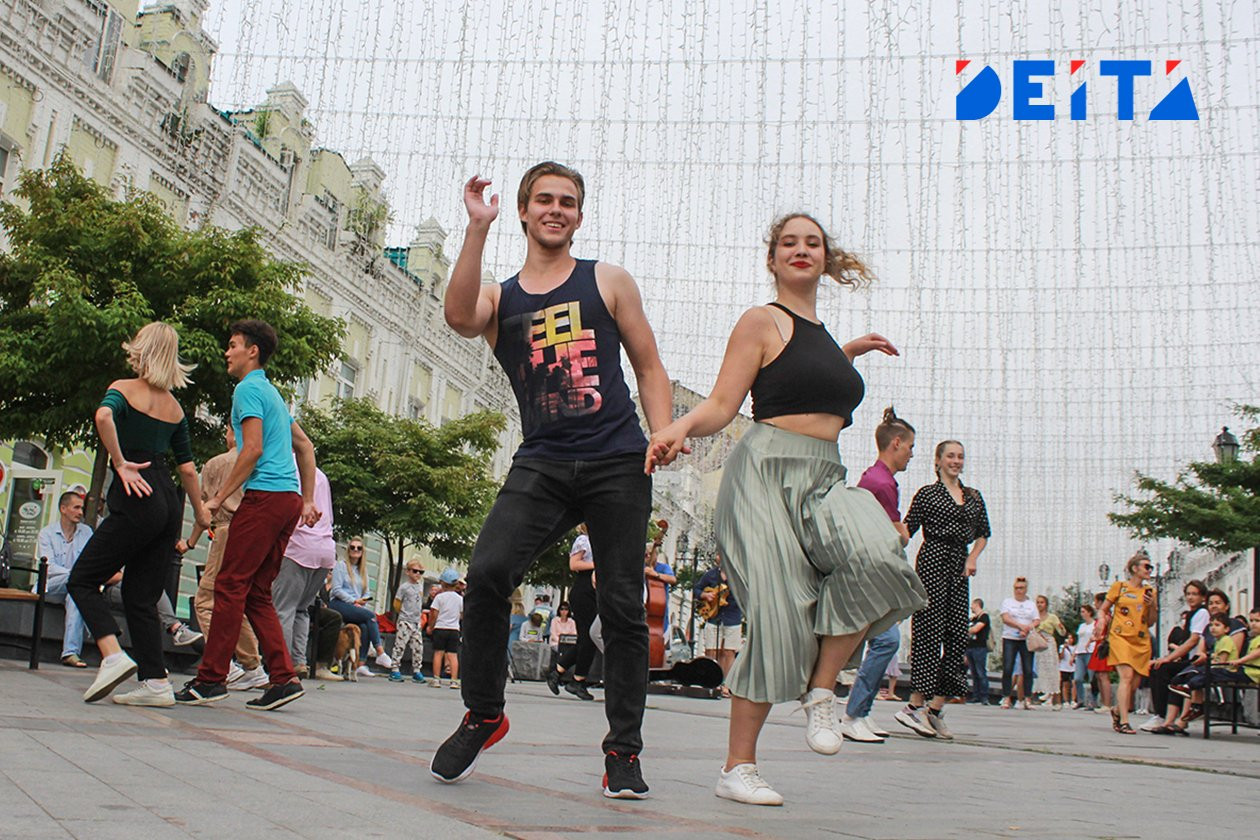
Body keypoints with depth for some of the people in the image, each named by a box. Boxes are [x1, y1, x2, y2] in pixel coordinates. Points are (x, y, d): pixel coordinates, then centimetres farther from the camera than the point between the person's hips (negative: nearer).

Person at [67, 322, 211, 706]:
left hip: (136, 502, -6)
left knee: (82, 580, 5)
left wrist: (119, 463, -16)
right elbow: (187, 467, 16)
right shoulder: (174, 407, 15)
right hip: (169, 507, 6)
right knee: (141, 596, 10)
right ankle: (156, 682, 5)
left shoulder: (124, 388, 0)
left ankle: (113, 656, -13)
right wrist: (199, 510, 28)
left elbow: (104, 416, -24)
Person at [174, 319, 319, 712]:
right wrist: (307, 501, 24)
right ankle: (284, 678, 3)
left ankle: (211, 679, -5)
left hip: (265, 496, -9)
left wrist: (218, 497, -11)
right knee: (257, 593, 9)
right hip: (289, 498, 9)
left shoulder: (249, 389, -4)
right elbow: (305, 447, 26)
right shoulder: (272, 392, 24)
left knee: (231, 585, -6)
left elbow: (253, 449, -15)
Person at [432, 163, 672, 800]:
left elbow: (649, 368, 11)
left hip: (617, 463, 0)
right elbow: (459, 317, -11)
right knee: (487, 572, -20)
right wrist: (477, 228, -14)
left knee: (622, 607, -1)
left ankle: (623, 749, 11)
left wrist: (663, 435, -5)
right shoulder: (499, 298, 13)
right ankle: (483, 714, 1)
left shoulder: (609, 282, 12)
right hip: (541, 465, 1)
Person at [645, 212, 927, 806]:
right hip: (767, 472, -6)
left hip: (823, 479, 6)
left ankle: (821, 690, -7)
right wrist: (677, 428, -25)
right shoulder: (763, 321, 2)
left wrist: (851, 352, 32)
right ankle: (737, 768, 1)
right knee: (778, 615, -12)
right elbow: (722, 406, -5)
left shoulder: (820, 333, 23)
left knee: (876, 556, -26)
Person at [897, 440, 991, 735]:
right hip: (933, 560, -6)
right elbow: (906, 530, -1)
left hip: (959, 566, 6)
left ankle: (936, 708, 2)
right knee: (929, 630, -10)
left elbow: (983, 533, 24)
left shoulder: (974, 496, 18)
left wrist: (973, 558, 7)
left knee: (958, 633, -1)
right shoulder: (928, 493, 4)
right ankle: (915, 706, -9)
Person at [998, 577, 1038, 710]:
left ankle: (1026, 699, -1)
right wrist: (1021, 626, -20)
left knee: (1028, 670, -4)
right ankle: (1006, 698, -5)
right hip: (1010, 639, -2)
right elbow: (1005, 619, -6)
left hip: (1026, 640, 2)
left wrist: (1027, 629, -15)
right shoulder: (1007, 602, 8)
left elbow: (1036, 622, 6)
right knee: (1007, 669, -8)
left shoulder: (1031, 605, 16)